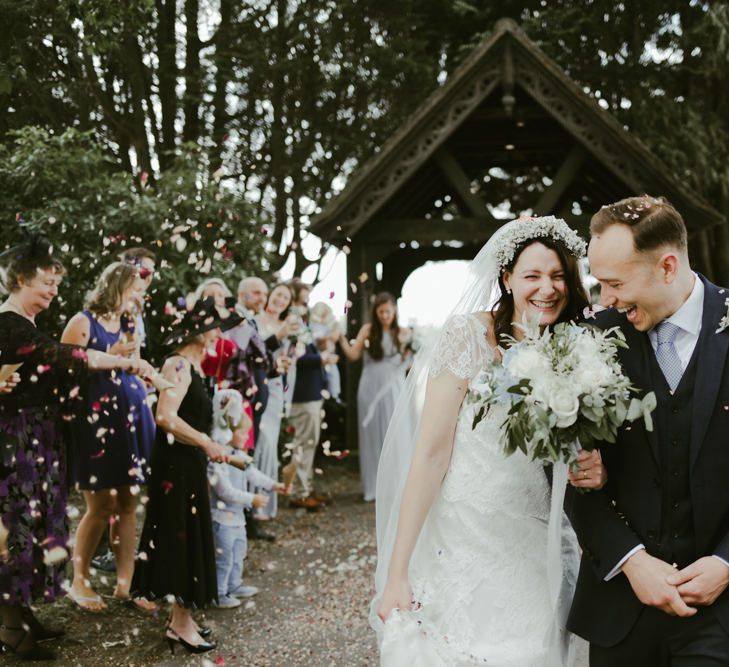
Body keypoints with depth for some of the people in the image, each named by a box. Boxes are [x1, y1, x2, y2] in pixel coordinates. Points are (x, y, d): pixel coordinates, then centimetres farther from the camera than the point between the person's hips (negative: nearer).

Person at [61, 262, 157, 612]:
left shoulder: (128, 325, 15)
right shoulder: (83, 322, -7)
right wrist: (109, 357, -17)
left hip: (130, 420, 7)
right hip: (96, 422, -6)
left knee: (127, 503, 7)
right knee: (101, 506, -1)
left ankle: (125, 582, 16)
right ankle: (79, 581, 16)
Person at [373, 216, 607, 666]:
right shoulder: (472, 335, -11)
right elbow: (431, 454, -14)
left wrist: (597, 472, -11)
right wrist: (397, 573, -17)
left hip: (536, 557, 4)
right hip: (462, 544, -4)